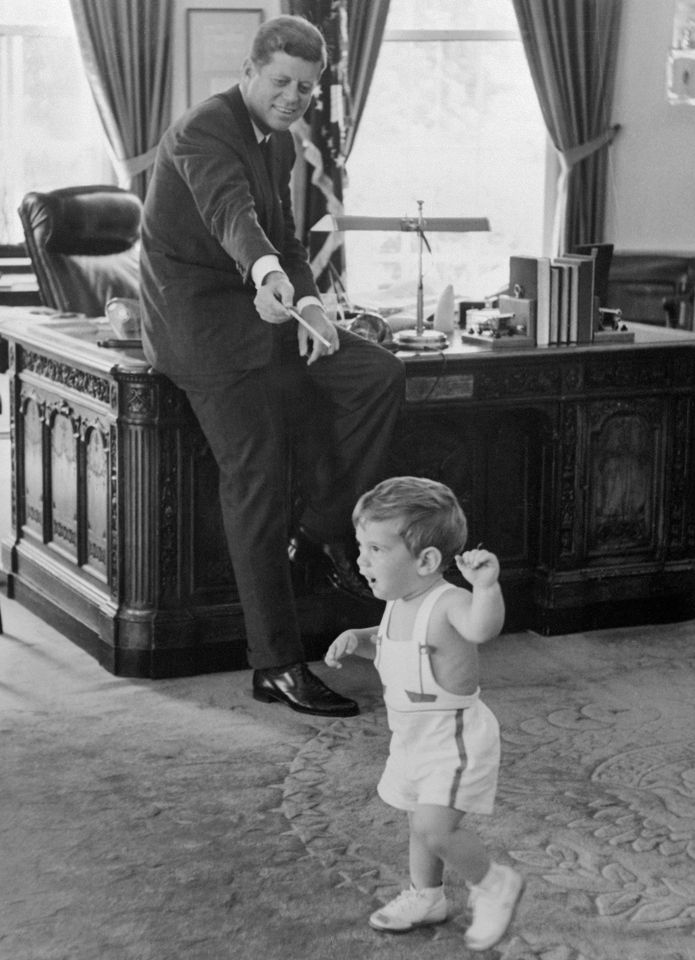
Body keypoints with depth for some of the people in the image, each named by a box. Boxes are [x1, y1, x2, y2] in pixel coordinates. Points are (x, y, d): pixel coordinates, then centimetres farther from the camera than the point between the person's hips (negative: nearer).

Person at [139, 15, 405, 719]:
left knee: (378, 375, -9)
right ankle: (276, 667, -4)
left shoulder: (279, 142, 13)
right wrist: (269, 273, -57)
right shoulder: (204, 130, -17)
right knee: (256, 486, -10)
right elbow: (230, 211, -37)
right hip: (201, 318, -8)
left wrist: (307, 301, -6)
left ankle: (321, 531, 3)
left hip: (260, 307, 8)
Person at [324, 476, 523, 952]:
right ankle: (425, 897, 43)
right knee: (422, 821, 23)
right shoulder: (398, 604, 0)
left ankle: (493, 884, 6)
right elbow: (387, 645, 21)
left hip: (455, 738, -9)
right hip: (413, 736, 9)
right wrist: (356, 638, 1)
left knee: (436, 826, -19)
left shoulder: (448, 603, -27)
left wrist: (487, 586, -68)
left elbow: (483, 627, -50)